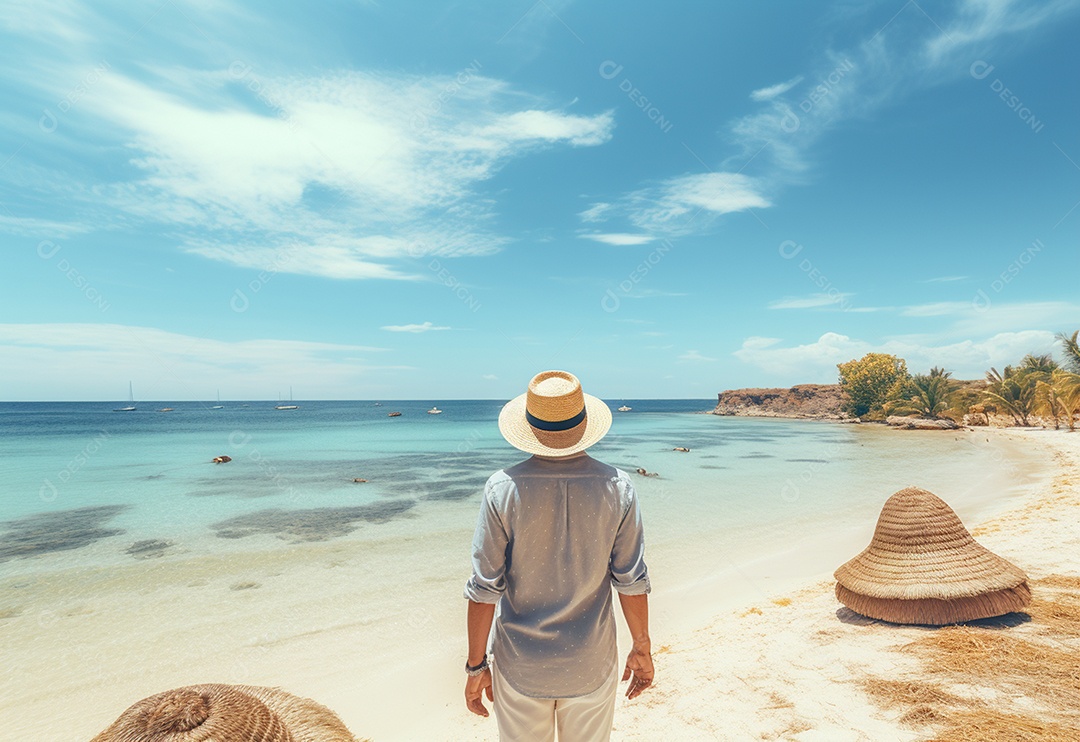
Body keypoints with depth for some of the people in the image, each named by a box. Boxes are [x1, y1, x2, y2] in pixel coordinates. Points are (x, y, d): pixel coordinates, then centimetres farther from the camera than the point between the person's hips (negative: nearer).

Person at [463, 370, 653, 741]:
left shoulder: (503, 488, -17)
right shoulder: (616, 487, -13)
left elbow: (484, 588, -13)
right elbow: (631, 581, -7)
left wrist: (476, 665, 0)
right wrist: (642, 648, 8)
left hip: (519, 666, 0)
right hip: (591, 667, 1)